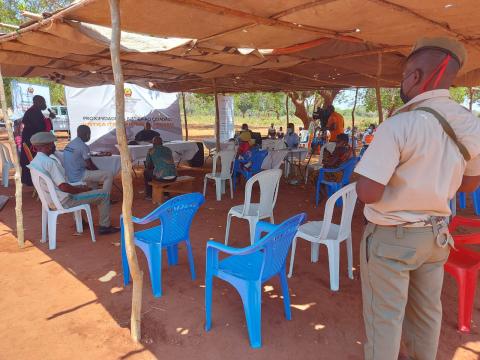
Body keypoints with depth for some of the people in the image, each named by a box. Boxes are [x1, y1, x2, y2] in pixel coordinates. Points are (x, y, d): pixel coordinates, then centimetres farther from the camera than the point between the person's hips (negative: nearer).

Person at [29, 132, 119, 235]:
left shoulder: (33, 162, 5)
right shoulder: (49, 162, -25)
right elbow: (63, 187, -28)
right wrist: (82, 189, -11)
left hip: (50, 200, 10)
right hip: (64, 201, -10)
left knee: (81, 187, 37)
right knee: (104, 195, -4)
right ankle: (105, 226, 8)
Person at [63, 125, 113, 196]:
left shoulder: (70, 144, 11)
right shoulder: (83, 146, -17)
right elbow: (90, 165, -13)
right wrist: (99, 171, 6)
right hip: (79, 177, -10)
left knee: (94, 171, 34)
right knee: (109, 175, -9)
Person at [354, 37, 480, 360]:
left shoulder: (398, 125, -23)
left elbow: (368, 193, -26)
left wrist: (391, 174, -5)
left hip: (391, 237, -7)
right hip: (436, 234, 7)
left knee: (384, 316, 11)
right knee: (427, 311, 23)